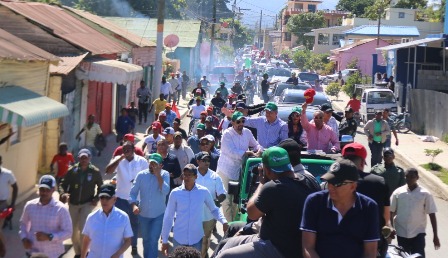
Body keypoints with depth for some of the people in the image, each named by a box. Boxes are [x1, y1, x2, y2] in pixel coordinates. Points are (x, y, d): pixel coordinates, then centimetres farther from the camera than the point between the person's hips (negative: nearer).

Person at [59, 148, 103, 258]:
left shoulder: (95, 172, -8)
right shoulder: (72, 170, -7)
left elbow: (101, 187, 5)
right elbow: (63, 184, -1)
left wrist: (96, 198, -7)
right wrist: (63, 193, -21)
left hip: (87, 204, -3)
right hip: (73, 204, 3)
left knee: (83, 228, -16)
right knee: (73, 230, 11)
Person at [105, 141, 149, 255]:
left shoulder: (142, 161, -5)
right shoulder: (118, 160, -5)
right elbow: (108, 171, -19)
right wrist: (120, 158, -24)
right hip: (121, 197, 0)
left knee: (134, 222, 14)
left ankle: (134, 246, 28)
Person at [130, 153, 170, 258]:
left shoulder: (165, 174, -10)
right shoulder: (141, 175, -7)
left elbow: (165, 192, -23)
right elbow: (133, 192, -4)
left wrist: (158, 175, -24)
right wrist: (134, 205, -20)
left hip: (158, 215, -2)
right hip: (143, 214, 3)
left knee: (153, 240, -11)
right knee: (146, 240, 19)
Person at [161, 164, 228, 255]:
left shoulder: (204, 192, -4)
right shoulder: (175, 193, -5)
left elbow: (214, 209, 8)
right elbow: (168, 217, 0)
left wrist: (224, 221, -12)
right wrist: (164, 240, 2)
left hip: (196, 239, 0)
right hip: (179, 239, 0)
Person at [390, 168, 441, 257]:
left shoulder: (425, 194, -5)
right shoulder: (397, 192, -2)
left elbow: (432, 214, -3)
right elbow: (391, 212, 4)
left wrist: (435, 235, -5)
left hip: (418, 232, -2)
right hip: (401, 233, 2)